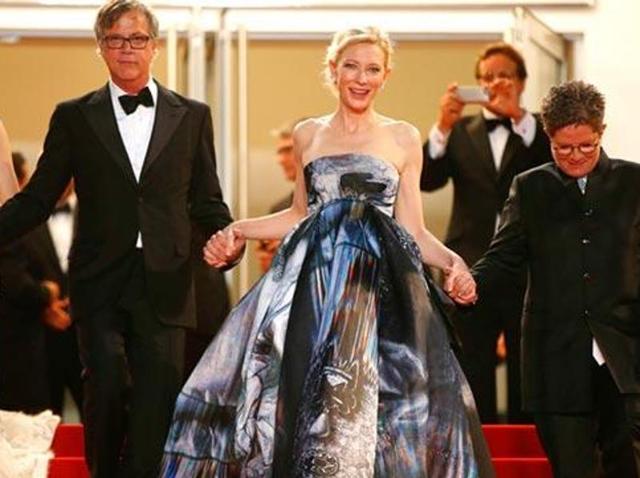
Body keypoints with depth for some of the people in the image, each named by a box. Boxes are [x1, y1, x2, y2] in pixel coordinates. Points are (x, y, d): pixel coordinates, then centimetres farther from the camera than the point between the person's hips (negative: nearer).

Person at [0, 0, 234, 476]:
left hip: (164, 282, 1)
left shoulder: (191, 116, 11)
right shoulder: (74, 117, 9)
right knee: (107, 386, -11)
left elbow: (207, 200, 12)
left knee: (156, 401, -2)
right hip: (101, 281, -1)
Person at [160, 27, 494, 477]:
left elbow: (413, 229, 8)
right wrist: (238, 231, 9)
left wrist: (452, 261, -9)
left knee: (362, 400, -12)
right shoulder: (307, 135, 14)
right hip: (312, 281, 2)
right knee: (299, 393, -7)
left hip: (378, 286, -2)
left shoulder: (403, 138, 8)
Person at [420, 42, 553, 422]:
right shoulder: (460, 132, 11)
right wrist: (443, 126, -19)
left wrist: (518, 115, -22)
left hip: (527, 276, -1)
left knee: (527, 389, 2)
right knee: (473, 381, 3)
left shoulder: (538, 131, 8)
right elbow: (427, 179, -3)